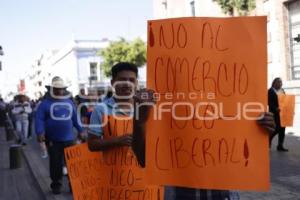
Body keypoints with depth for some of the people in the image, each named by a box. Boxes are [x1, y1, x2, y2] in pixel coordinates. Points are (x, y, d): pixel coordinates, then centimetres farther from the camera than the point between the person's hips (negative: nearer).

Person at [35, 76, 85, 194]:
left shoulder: (69, 102, 8)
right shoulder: (45, 103, -5)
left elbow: (75, 117, 16)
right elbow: (39, 119, -10)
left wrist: (80, 130, 17)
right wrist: (40, 132, -22)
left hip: (69, 138, 3)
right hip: (53, 140, -3)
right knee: (55, 163, 7)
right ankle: (56, 184, 21)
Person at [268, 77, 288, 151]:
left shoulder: (282, 90, 15)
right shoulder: (270, 91, -6)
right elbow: (269, 102, -14)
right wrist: (275, 108, -26)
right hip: (275, 113, -7)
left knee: (282, 129, 5)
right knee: (277, 128, -10)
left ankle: (280, 146, 11)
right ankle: (269, 139, 16)